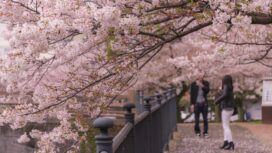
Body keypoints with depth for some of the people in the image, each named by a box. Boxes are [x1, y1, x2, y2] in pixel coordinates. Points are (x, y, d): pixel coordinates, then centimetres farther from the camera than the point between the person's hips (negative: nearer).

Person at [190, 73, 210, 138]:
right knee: (197, 119, 3)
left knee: (205, 119, 0)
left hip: (204, 103, 2)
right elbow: (192, 94, -1)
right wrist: (192, 104, -5)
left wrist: (202, 86, -24)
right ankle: (197, 131, 20)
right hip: (196, 103, -1)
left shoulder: (206, 83, 3)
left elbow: (207, 90, -11)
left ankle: (205, 132, 6)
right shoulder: (193, 84, -3)